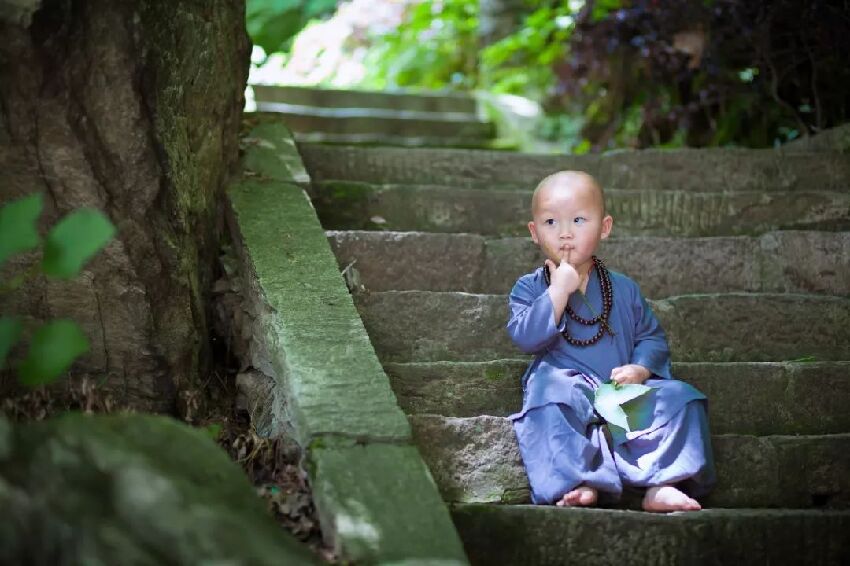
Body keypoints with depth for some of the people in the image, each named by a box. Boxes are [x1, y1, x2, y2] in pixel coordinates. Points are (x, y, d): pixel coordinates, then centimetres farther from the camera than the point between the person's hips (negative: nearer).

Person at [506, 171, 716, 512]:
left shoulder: (624, 289, 14)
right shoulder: (529, 289, 6)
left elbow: (652, 337, 15)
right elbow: (526, 338, -11)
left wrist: (641, 369, -7)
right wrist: (559, 290, -14)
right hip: (566, 391, -3)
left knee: (678, 397, -18)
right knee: (551, 392, -36)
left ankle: (662, 486, -27)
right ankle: (577, 482, -42)